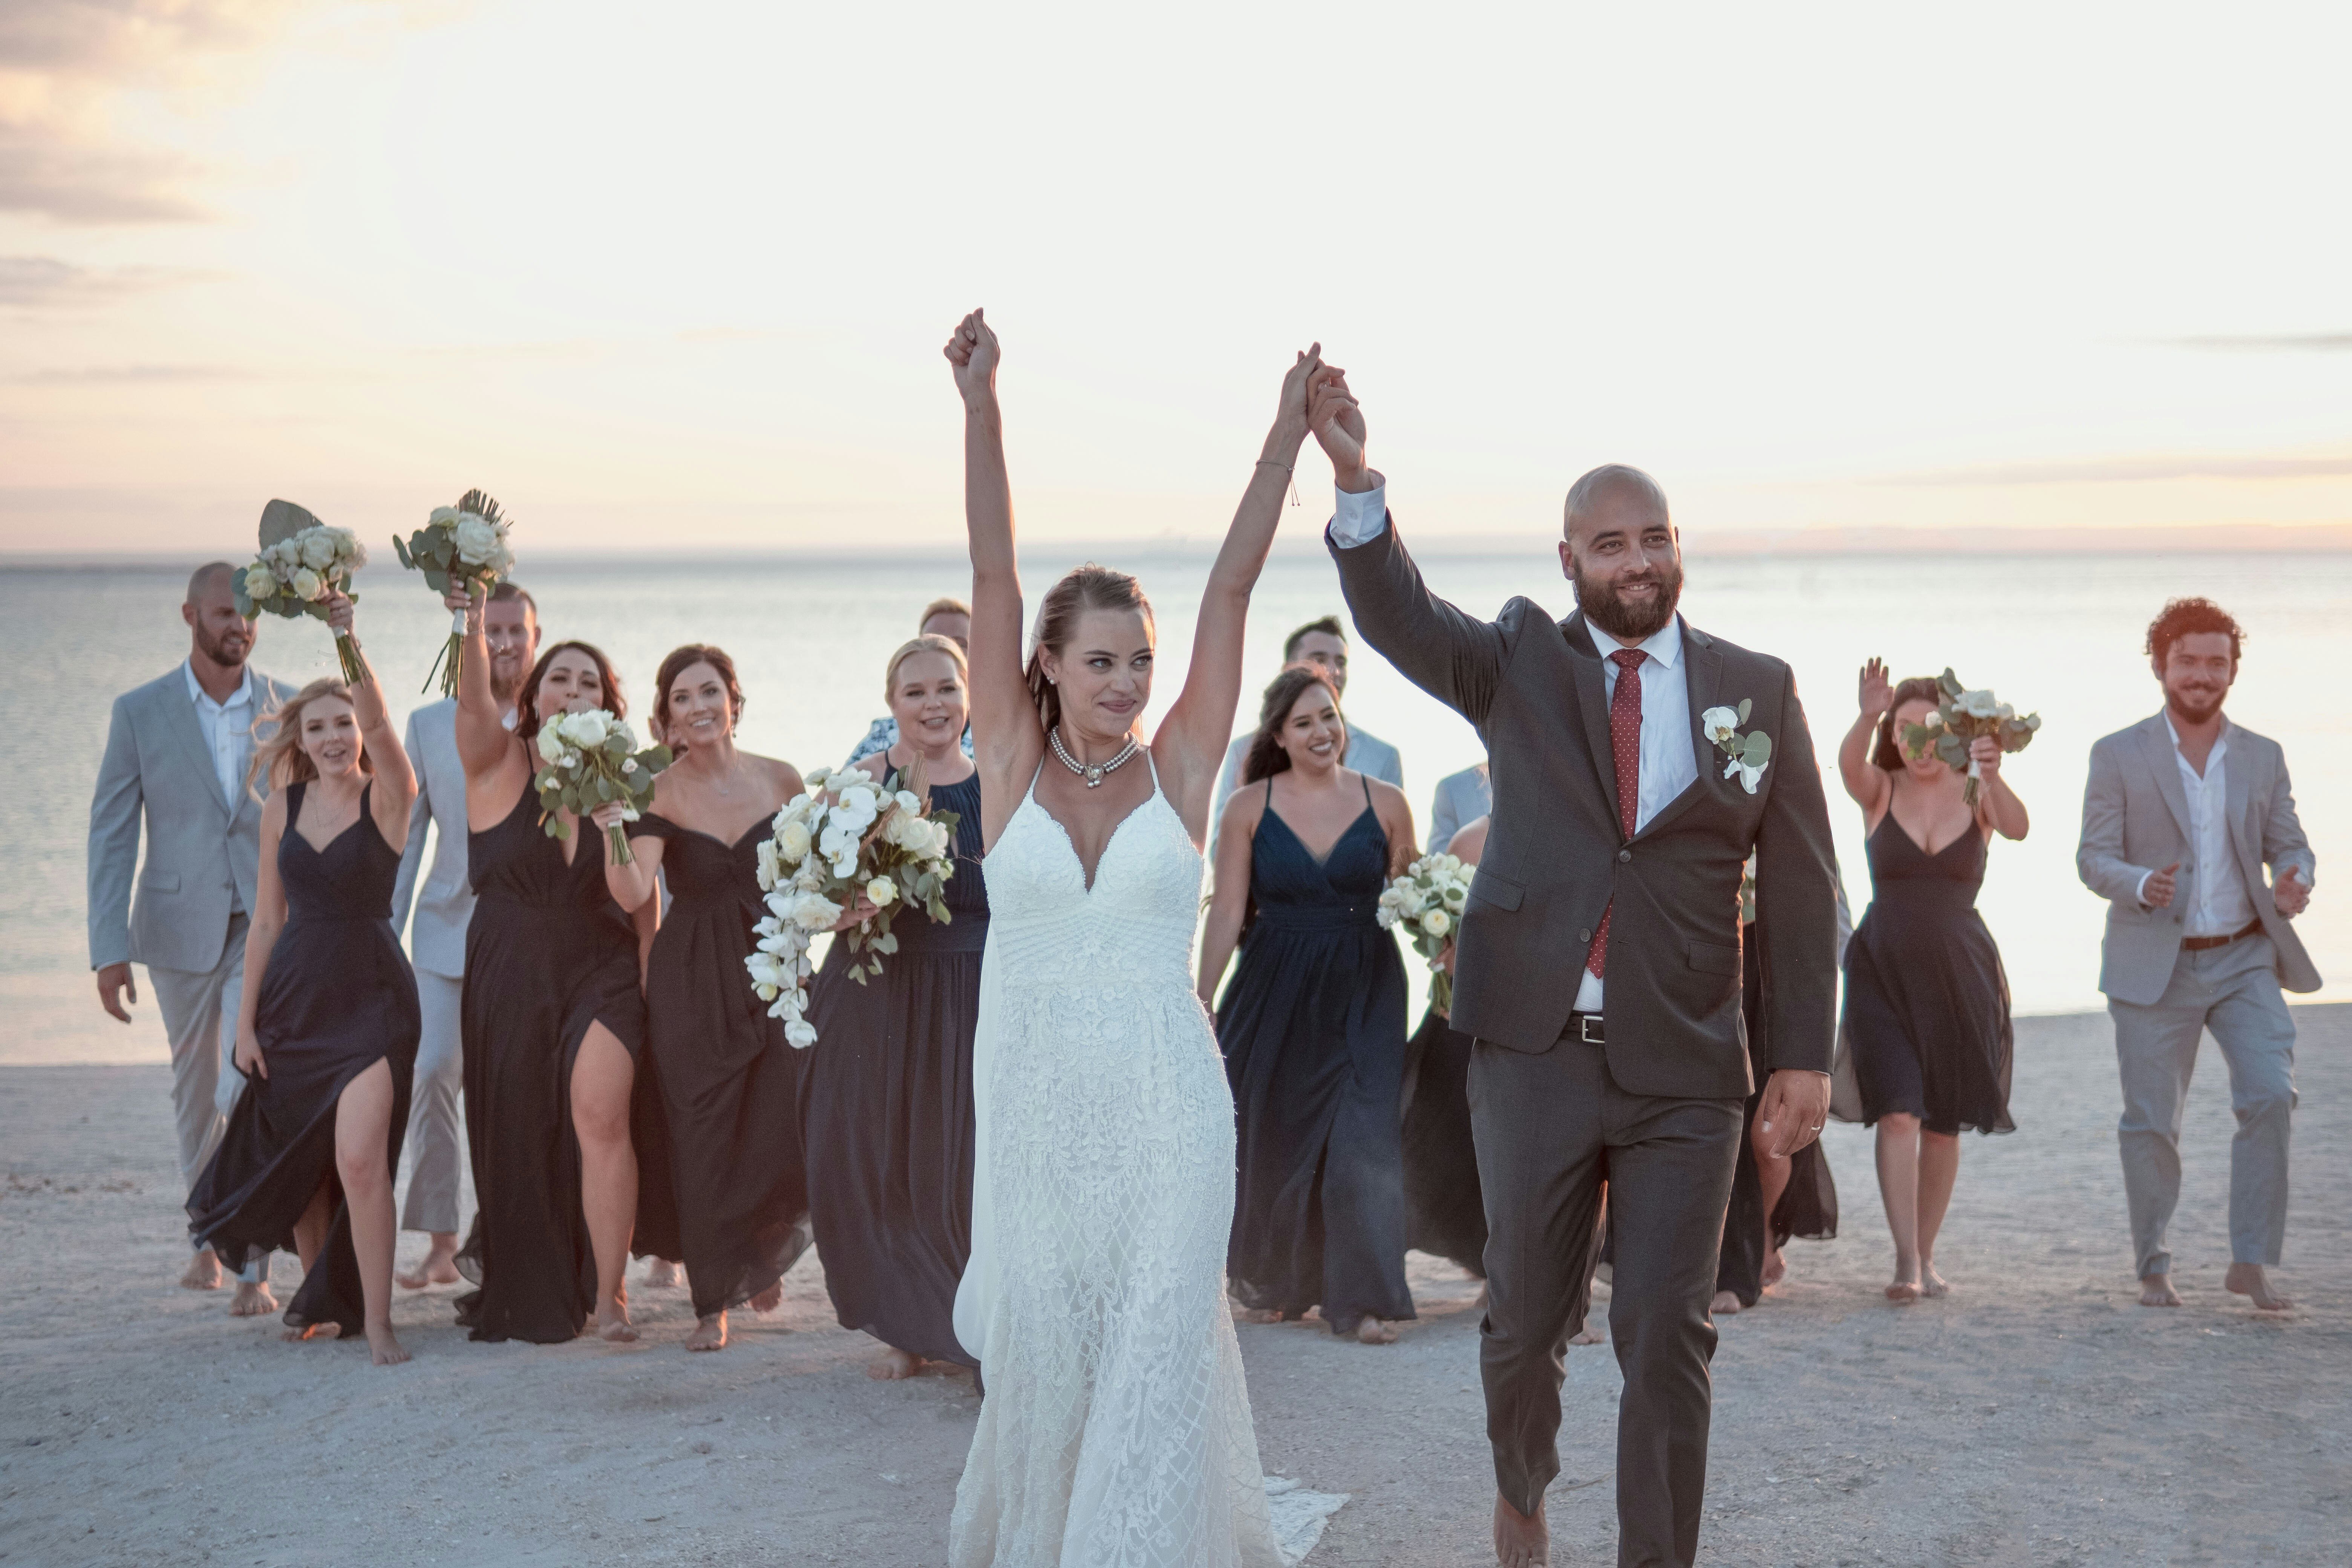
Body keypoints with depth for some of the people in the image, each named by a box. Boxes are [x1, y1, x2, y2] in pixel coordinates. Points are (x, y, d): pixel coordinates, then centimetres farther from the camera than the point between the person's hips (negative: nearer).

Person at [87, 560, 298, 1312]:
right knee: (195, 1089, 14)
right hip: (181, 926, 1)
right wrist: (110, 949, -8)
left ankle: (255, 1267, -10)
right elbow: (111, 834, -2)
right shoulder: (139, 713, -1)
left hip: (269, 925, -1)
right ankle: (208, 1240, 32)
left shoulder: (291, 708, 1)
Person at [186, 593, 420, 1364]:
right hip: (293, 996, 5)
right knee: (299, 1160, 12)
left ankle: (376, 1320, -8)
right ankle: (319, 1299, 30)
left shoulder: (388, 797, -5)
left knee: (359, 1158, -16)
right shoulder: (283, 808, 5)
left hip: (371, 996, -4)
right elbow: (267, 921, 9)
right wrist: (247, 1021, 7)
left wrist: (351, 641, -39)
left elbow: (379, 726, -27)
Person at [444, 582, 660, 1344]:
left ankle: (607, 1296, -11)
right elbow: (474, 702, -24)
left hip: (601, 970, 0)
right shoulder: (498, 760, -3)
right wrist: (473, 624, -42)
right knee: (519, 1133, 8)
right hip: (508, 974, 0)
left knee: (599, 1116, -17)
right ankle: (529, 1299, 27)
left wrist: (651, 983, 1)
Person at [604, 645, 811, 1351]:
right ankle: (714, 1300, 14)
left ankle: (762, 1254, 29)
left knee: (786, 1139, -2)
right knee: (700, 1141, 0)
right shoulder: (659, 796, -5)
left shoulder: (781, 780, 2)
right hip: (691, 986, -1)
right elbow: (633, 895, -18)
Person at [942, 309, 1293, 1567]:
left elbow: (1232, 586, -2)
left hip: (1165, 1106, 0)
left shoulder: (1181, 766, 2)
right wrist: (980, 407, -10)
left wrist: (1287, 439, -3)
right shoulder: (1011, 760, 2)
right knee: (1039, 1350, 10)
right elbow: (992, 577, -4)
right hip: (1032, 1101, 1)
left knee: (1153, 1355, -1)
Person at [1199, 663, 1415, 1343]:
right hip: (1276, 991, 1)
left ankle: (1364, 1296, -3)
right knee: (1272, 1135, 10)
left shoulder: (1385, 803, 1)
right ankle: (1273, 1281, 29)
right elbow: (1227, 912, -2)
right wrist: (1201, 1004, -5)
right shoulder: (1250, 807, -1)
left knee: (1362, 1135, -8)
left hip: (1363, 993, -1)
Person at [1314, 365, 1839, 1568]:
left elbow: (1799, 885, 4)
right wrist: (1353, 477, -32)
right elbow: (1395, 617, -15)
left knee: (1667, 1340, -1)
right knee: (1525, 1317, 14)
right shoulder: (1519, 666, 3)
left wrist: (1803, 1053, -1)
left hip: (1684, 1072, 0)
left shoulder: (1757, 690, 4)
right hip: (1535, 1051, 1)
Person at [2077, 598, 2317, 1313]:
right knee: (2151, 1123, 2)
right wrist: (2141, 886, -25)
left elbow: (2290, 844, 10)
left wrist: (2294, 883, -15)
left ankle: (2251, 1262, -7)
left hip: (2245, 960, 2)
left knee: (2270, 1095, -15)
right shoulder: (2118, 757, 0)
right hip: (2155, 967, -2)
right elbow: (2093, 857, -3)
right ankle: (2154, 1268, 18)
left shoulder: (2262, 757, 9)